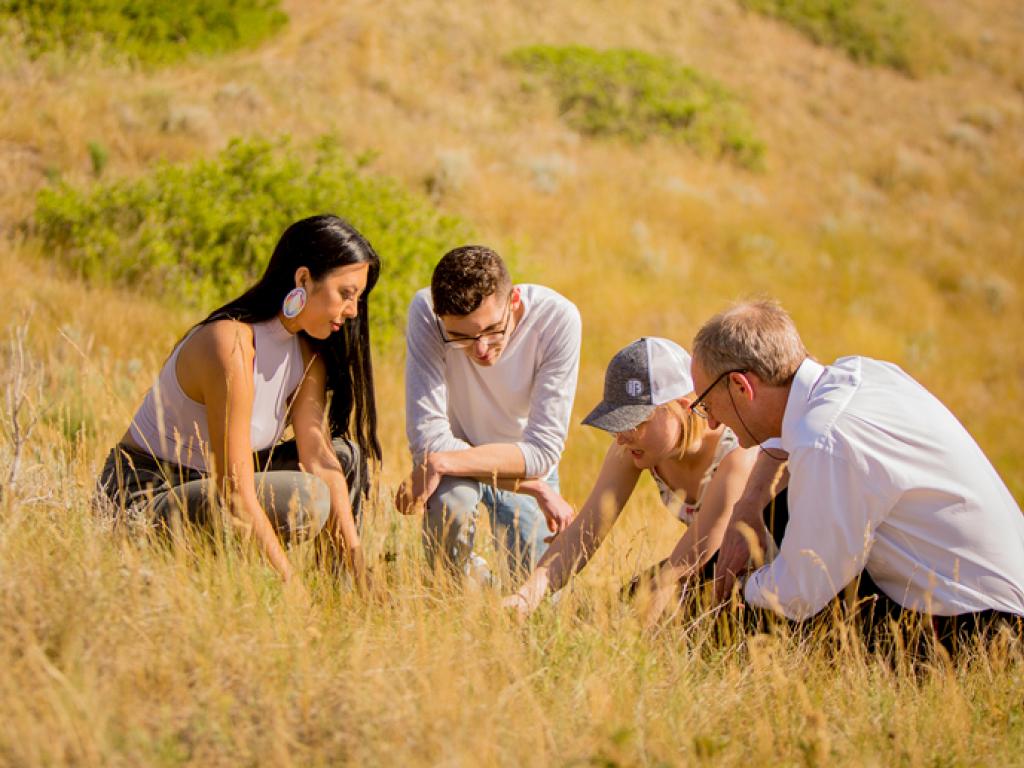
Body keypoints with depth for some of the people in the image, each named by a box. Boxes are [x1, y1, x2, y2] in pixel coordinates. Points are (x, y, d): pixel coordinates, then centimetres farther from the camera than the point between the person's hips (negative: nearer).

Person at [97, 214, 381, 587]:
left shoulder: (307, 354, 2)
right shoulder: (232, 345, -25)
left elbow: (321, 462, -7)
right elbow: (236, 490, -28)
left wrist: (361, 576, -17)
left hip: (208, 488, 9)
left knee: (344, 454, 2)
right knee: (301, 497, -29)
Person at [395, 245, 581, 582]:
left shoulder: (556, 318, -28)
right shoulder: (425, 312, -29)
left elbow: (543, 449, -27)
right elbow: (428, 438, -30)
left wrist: (442, 462, -36)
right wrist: (537, 488, -31)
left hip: (524, 459, 1)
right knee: (451, 501, -34)